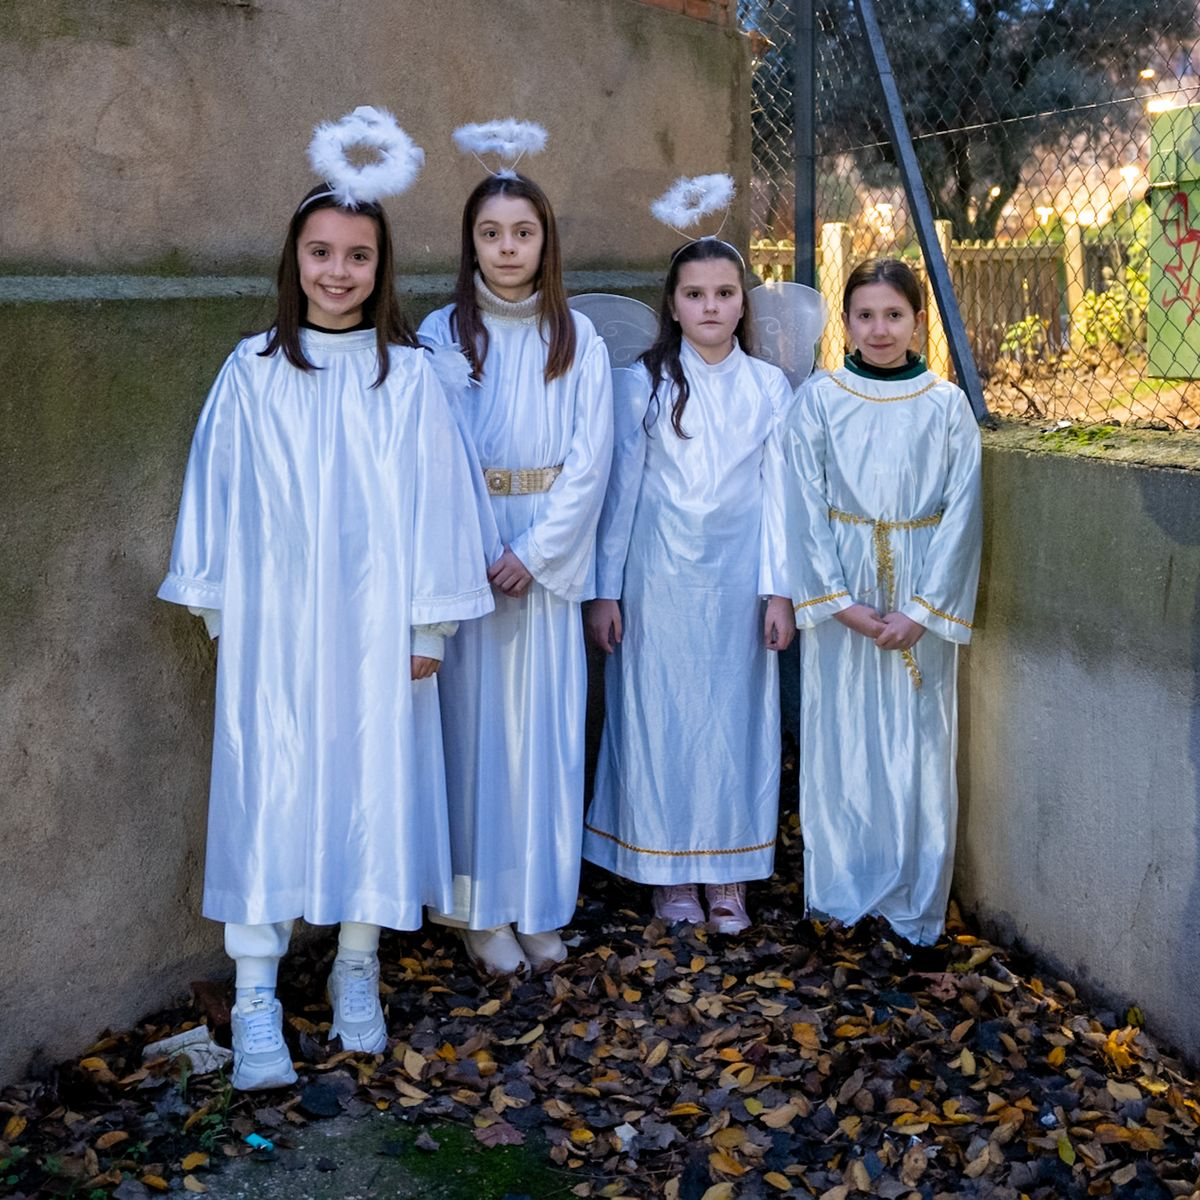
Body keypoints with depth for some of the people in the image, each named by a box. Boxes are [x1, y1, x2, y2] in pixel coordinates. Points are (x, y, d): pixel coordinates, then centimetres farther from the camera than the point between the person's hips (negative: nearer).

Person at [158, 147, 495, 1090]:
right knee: (267, 792, 0)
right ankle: (256, 997, 7)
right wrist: (216, 601, 6)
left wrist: (430, 621, -1)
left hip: (375, 625, 0)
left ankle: (358, 967, 25)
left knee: (373, 783, 7)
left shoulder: (409, 374, 0)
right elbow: (219, 492, 6)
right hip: (271, 622, 0)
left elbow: (433, 501, 0)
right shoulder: (251, 371, 1)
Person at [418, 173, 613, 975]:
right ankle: (479, 907, 11)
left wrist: (534, 551, -9)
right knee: (475, 719, 1)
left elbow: (590, 459, 0)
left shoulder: (578, 339, 4)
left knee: (547, 724, 4)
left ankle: (540, 904, 16)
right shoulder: (442, 334, 1)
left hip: (550, 559, 1)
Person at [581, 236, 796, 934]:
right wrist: (605, 590, 0)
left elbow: (777, 492, 5)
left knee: (736, 715, 4)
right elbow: (622, 488, 3)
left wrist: (779, 589, -1)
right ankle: (671, 873, 17)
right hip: (660, 580, -1)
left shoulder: (769, 388, 5)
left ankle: (728, 874, 16)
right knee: (660, 715, 3)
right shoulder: (647, 383, 1)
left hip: (738, 581, 1)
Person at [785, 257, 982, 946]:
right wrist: (841, 603, -10)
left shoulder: (948, 405, 1)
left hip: (923, 600, 0)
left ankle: (914, 901, 16)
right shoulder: (820, 401, 2)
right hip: (839, 594, 0)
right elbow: (807, 507, -1)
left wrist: (921, 610, -10)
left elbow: (961, 511, -2)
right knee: (841, 739, 4)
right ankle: (842, 892, 17)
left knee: (918, 742, 4)